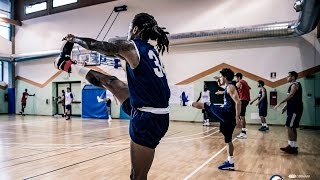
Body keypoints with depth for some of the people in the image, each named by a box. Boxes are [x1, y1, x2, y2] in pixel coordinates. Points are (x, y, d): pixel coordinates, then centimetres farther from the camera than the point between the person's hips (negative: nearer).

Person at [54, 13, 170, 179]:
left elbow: (93, 45, -1)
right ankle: (68, 65, 37)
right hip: (154, 113, 9)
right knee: (108, 81, 18)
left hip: (148, 118, -9)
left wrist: (74, 39, 18)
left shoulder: (130, 46, -12)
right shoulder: (150, 50, 10)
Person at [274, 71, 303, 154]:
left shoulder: (295, 84, -11)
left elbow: (290, 96, -24)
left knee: (289, 127, -10)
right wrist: (285, 107, 20)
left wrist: (280, 103, -25)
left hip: (295, 109, -10)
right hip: (293, 109, 10)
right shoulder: (293, 85, 19)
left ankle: (292, 147, -6)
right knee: (292, 128, 11)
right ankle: (293, 146, 17)